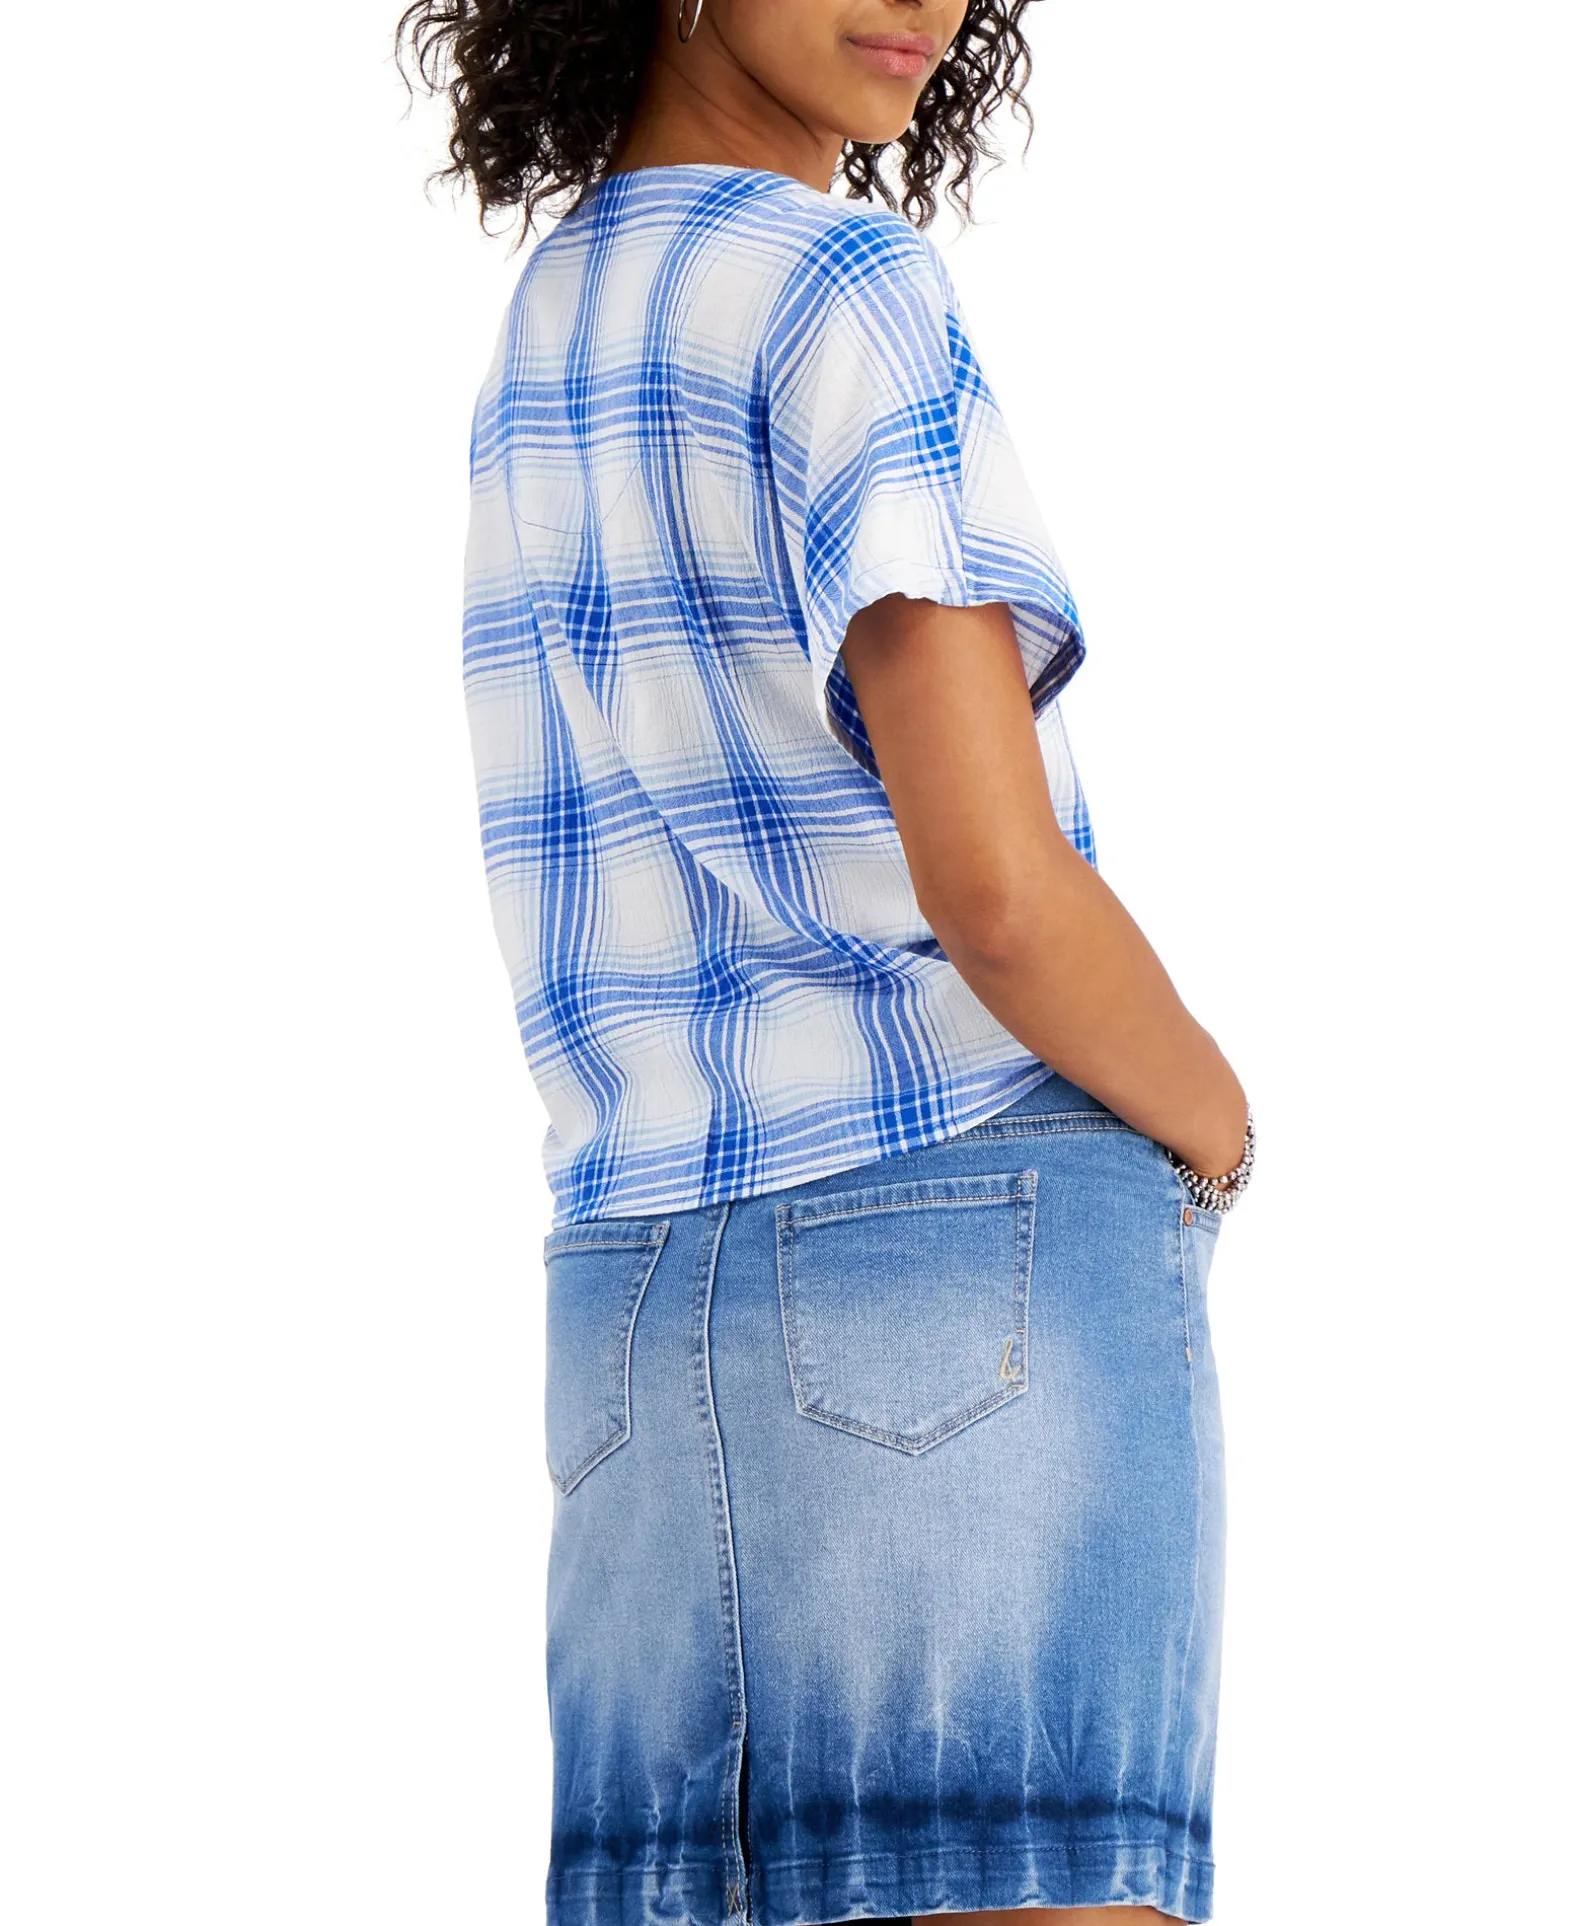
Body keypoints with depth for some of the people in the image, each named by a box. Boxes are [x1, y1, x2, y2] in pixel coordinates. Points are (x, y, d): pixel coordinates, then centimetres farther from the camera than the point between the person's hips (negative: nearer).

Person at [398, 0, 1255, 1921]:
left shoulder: (538, 350, 17)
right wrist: (1211, 1116, 2)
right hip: (985, 1282, -8)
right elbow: (1000, 890, -16)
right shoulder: (846, 289, -10)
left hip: (652, 1320, 8)